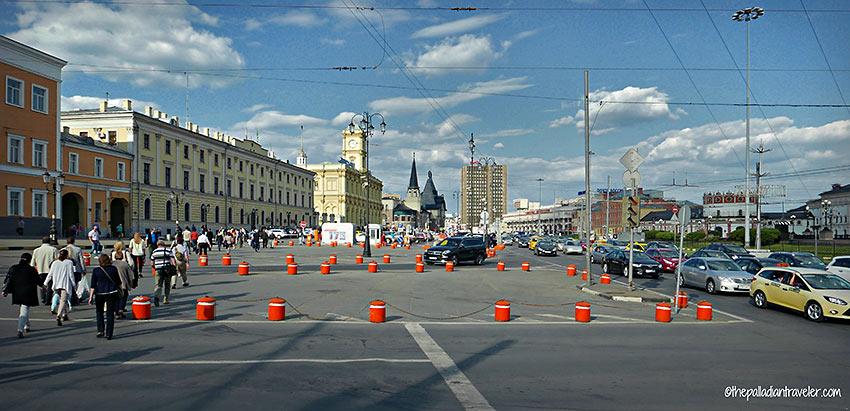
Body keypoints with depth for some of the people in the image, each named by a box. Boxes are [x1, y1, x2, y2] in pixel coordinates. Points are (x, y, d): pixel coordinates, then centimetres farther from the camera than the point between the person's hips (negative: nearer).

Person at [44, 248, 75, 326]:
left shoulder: (55, 263, 7)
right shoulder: (69, 262, -3)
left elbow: (50, 274, 5)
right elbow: (71, 275, -4)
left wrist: (45, 284, 12)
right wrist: (73, 284, 3)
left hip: (57, 285, 4)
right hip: (66, 285, -4)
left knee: (62, 300, 22)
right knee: (63, 301, -8)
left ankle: (65, 315, 30)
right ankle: (58, 316, -26)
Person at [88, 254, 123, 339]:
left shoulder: (96, 270, -4)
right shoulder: (114, 269, -1)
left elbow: (93, 286, -4)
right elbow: (118, 282, 7)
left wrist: (90, 297, 0)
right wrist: (121, 290, 21)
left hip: (100, 293, 0)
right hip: (112, 293, 0)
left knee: (99, 312, 20)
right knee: (110, 313, 4)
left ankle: (100, 331, 12)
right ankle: (109, 334, 3)